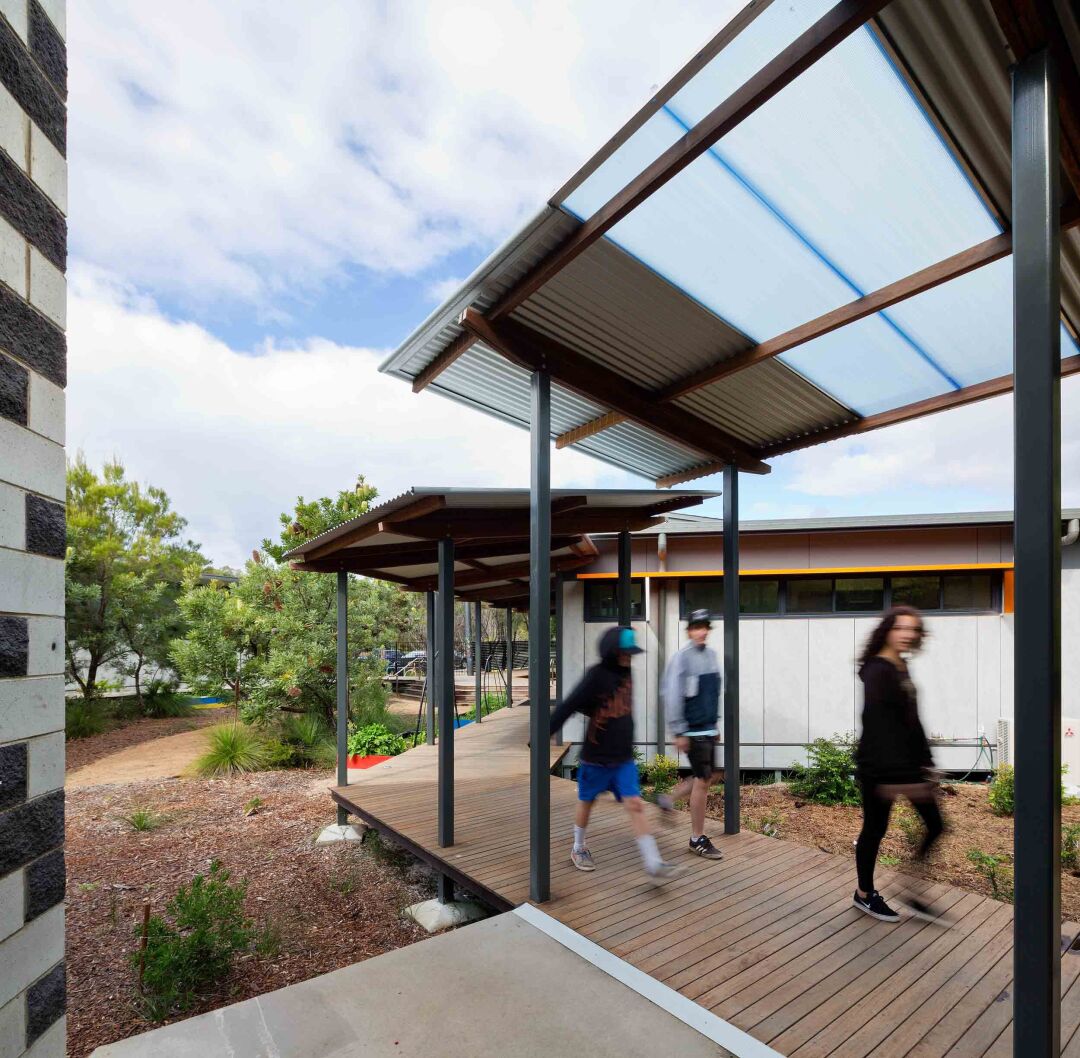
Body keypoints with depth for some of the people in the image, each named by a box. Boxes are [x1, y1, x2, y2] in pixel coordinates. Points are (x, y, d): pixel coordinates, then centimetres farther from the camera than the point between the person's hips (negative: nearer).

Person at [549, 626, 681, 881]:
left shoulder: (625, 673, 1)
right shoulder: (596, 676, -20)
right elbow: (568, 707, -24)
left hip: (624, 757, 5)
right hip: (596, 757, -5)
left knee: (635, 804, -1)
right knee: (586, 802, 15)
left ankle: (653, 863, 2)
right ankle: (579, 849, 37)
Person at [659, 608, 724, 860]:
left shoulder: (711, 655, 8)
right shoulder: (682, 658, -15)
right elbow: (672, 696, -16)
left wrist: (715, 723, 19)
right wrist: (679, 732, -16)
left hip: (709, 729, 8)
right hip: (693, 731, -8)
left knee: (704, 778, 15)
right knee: (702, 780, -1)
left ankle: (668, 799, 34)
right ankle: (698, 839, 13)